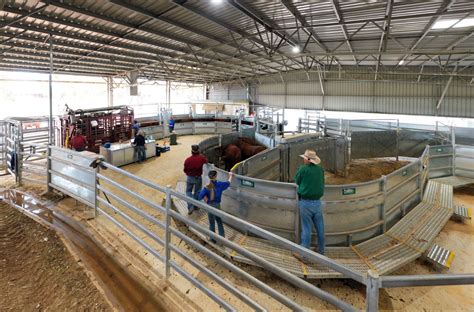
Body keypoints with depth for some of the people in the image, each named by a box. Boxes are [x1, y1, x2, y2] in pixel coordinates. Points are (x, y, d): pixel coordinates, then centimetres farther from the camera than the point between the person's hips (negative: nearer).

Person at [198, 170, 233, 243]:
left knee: (212, 223, 14)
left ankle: (213, 239, 26)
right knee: (219, 221, 21)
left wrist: (205, 196, -1)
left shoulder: (207, 187, -16)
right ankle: (222, 236, 32)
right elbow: (228, 183, 11)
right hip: (217, 205, 1)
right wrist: (230, 176, 28)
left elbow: (200, 197, -23)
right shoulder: (219, 184, -10)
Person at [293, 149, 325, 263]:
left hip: (305, 202, -4)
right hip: (317, 202, 4)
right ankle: (321, 251, 29)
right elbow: (322, 183, 13)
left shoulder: (302, 169, -12)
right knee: (320, 227, 15)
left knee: (306, 228, 1)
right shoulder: (320, 169, 1)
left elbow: (297, 182, 3)